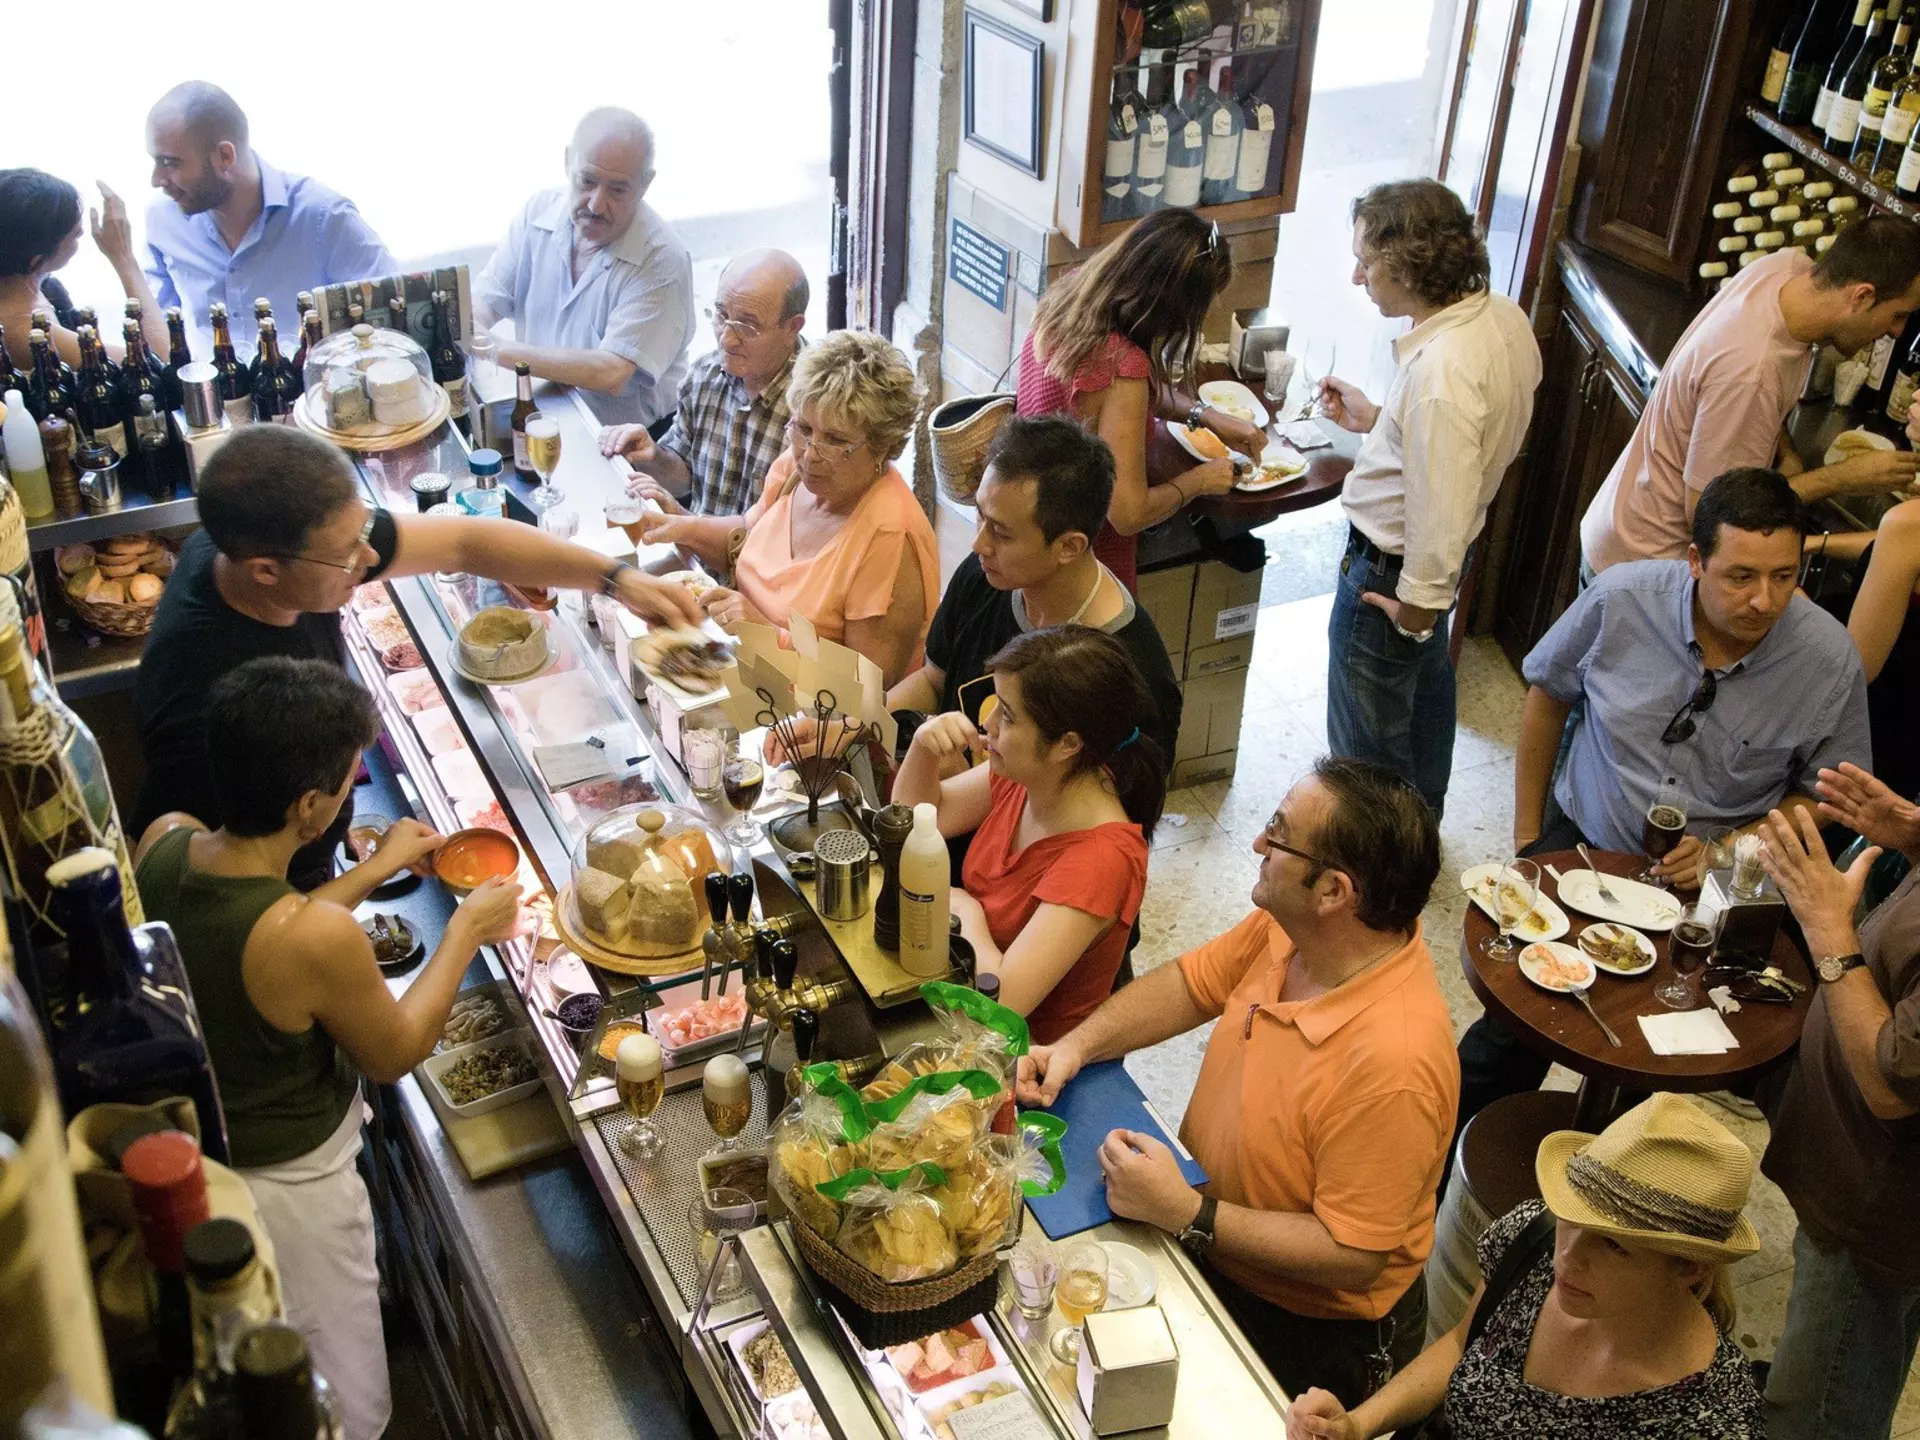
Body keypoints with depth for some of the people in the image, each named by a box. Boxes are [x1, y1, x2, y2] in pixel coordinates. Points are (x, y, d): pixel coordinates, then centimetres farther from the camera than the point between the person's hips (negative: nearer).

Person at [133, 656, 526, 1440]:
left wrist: (375, 870, 7)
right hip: (285, 1193, -7)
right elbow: (394, 1052, -16)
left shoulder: (161, 843, -18)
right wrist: (467, 929, -6)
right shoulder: (318, 939, -38)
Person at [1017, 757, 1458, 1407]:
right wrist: (1078, 1045, -9)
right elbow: (1189, 985, 6)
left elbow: (1352, 1256, -28)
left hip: (1305, 1329, -7)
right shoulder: (1285, 928, -12)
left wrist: (1187, 1215, -29)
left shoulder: (1393, 1065, -35)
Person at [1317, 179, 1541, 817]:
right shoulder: (1503, 315, -7)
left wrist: (1415, 609, -19)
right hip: (1434, 562, 10)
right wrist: (1377, 421, 8)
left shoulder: (1441, 370, -36)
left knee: (1368, 740, 11)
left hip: (1390, 571, -10)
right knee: (1426, 686, 31)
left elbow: (1441, 510, -32)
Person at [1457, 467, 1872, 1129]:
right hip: (1583, 840, 0)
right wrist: (1527, 837, 8)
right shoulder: (1620, 598, -14)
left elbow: (1819, 796, 0)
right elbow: (1546, 697, 3)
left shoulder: (1830, 659, -14)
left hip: (1713, 883, 0)